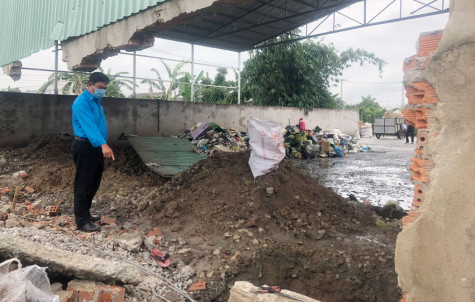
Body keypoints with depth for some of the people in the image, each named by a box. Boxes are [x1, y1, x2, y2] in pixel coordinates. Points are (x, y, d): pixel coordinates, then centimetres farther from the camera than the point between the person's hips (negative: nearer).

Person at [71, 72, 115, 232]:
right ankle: (82, 221, 4)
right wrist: (103, 145, -43)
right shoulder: (82, 102, -17)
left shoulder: (96, 100, 14)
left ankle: (85, 214, 30)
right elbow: (89, 124, -31)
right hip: (85, 147, -10)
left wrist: (103, 145, 16)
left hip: (96, 147, 10)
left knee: (93, 183, 17)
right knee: (84, 185, -3)